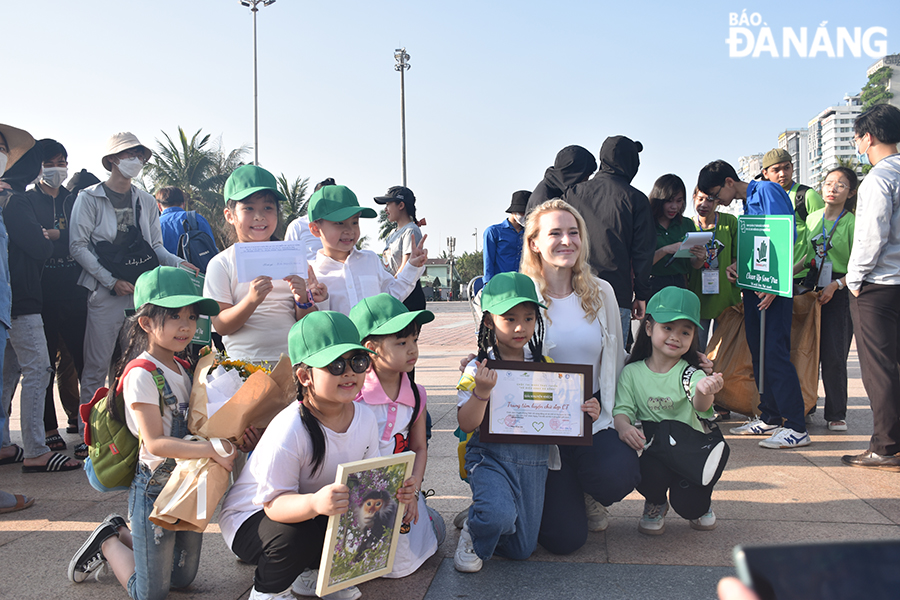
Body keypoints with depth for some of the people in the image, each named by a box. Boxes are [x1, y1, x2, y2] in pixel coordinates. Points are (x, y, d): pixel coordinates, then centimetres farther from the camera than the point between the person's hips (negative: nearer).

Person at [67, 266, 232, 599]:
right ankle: (108, 543, 25)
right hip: (155, 487, -7)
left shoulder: (184, 369, 6)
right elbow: (155, 442, -24)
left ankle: (122, 533, 32)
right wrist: (212, 449, -32)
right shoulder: (141, 375, -18)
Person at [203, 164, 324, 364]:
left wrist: (303, 300, -9)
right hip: (244, 361, -2)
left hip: (293, 360, 3)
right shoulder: (221, 264, 4)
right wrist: (252, 300, -19)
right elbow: (221, 326, -4)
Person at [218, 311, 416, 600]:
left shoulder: (365, 417, -11)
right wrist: (315, 503, -51)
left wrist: (393, 490, -26)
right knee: (298, 534, -34)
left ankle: (312, 572, 15)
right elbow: (275, 503, -31)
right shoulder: (288, 430, -32)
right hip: (251, 516, -6)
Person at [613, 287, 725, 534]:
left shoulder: (690, 373, -5)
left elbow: (700, 405, -25)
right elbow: (622, 408, -5)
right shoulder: (632, 373, 1)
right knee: (651, 472, -32)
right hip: (651, 452, 0)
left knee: (687, 504, -20)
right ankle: (655, 503, 7)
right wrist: (623, 426, -30)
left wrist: (704, 391, -51)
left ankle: (701, 506, 23)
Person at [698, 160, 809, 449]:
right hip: (754, 285, 10)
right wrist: (738, 267, 4)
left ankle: (796, 427, -9)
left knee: (775, 352, -13)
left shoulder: (767, 191, -8)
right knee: (758, 352, 11)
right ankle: (770, 417, 20)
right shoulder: (746, 204, 20)